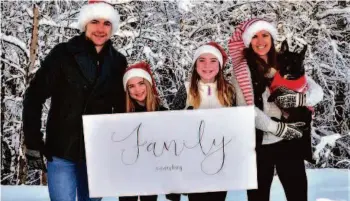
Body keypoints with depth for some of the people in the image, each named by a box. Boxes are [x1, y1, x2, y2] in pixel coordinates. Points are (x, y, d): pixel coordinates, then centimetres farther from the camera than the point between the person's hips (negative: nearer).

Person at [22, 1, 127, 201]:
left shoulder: (118, 62, 2)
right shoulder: (63, 54, -6)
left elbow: (121, 107, 8)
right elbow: (34, 97, -5)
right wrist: (33, 143, -9)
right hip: (62, 151, -3)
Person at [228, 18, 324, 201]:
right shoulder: (243, 69, -4)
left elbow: (317, 92, 4)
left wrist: (297, 99, -17)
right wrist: (281, 128, -14)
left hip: (290, 141, 4)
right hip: (259, 143, -3)